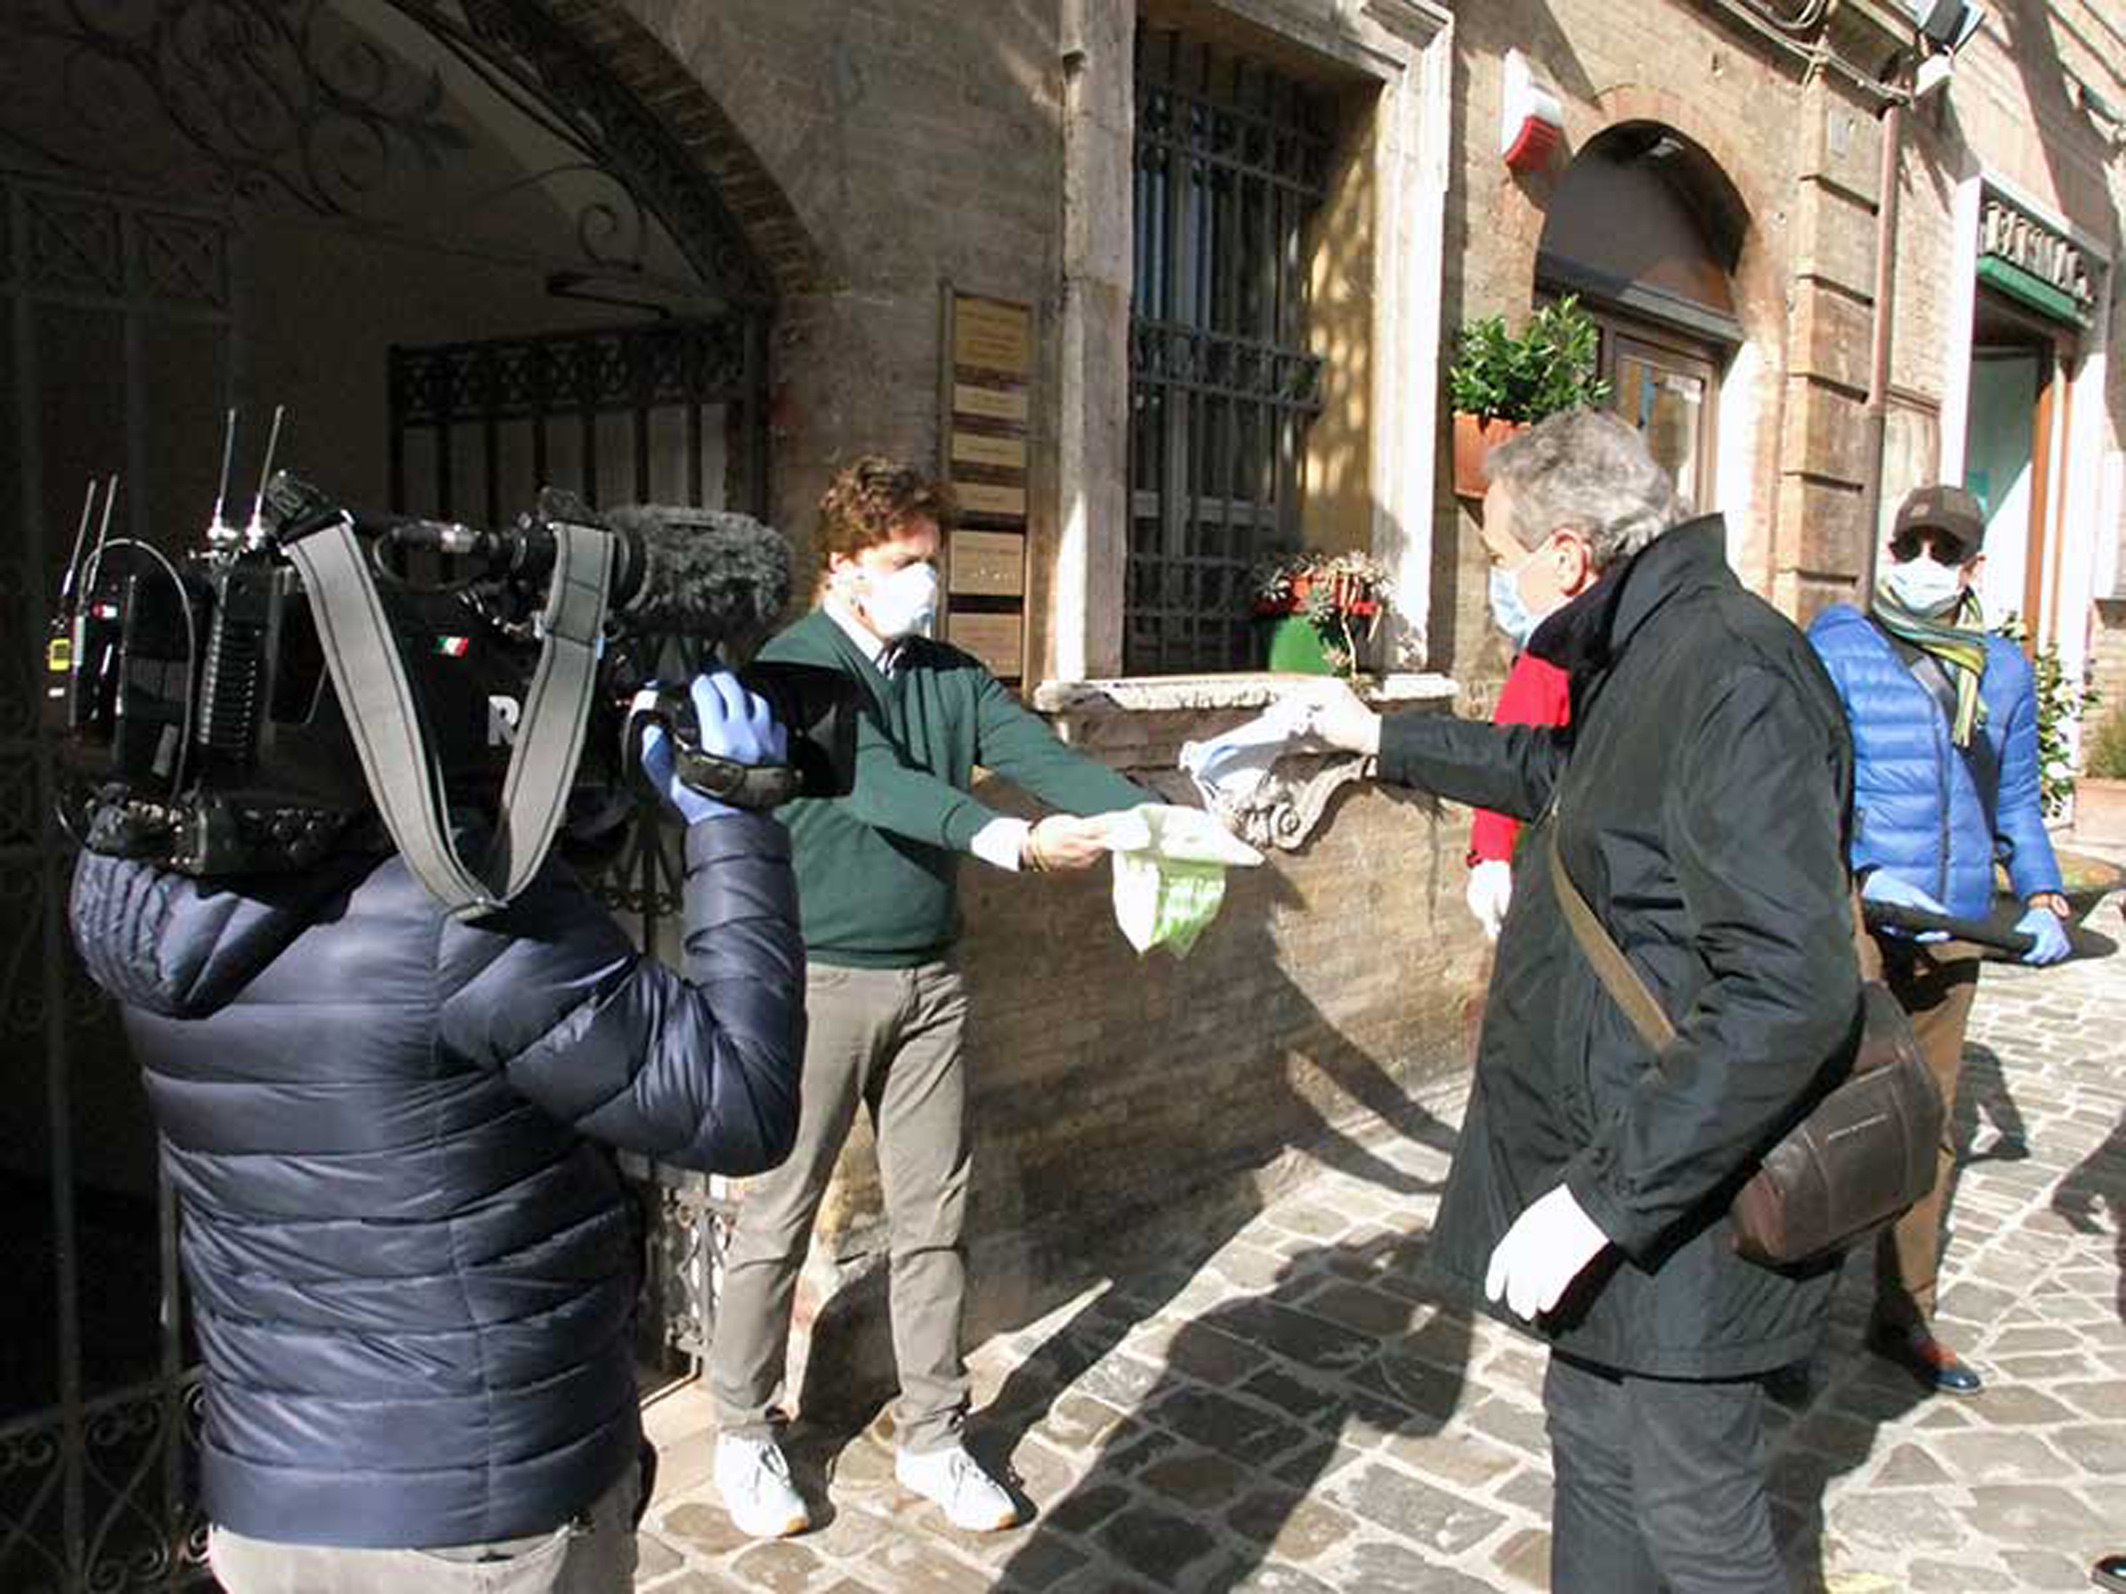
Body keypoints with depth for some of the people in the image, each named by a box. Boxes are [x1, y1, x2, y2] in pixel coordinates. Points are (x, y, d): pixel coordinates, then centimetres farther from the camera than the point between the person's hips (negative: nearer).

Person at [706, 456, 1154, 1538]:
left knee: (932, 1217, 11)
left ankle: (930, 1438, 25)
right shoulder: (795, 667, -11)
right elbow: (876, 784, -26)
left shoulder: (952, 674, 8)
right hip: (821, 978, -5)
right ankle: (744, 1434, 25)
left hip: (929, 978, 6)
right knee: (779, 1215, 5)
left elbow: (1044, 757, -5)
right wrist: (1016, 841, -39)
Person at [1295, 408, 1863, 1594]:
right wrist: (1383, 736, 35)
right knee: (1594, 1449, 23)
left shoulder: (1734, 677, -24)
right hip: (1609, 1155, 10)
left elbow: (1793, 990, -31)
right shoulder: (1647, 660, 8)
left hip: (1684, 1201, -10)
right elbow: (1557, 772, 31)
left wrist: (1603, 1196, -29)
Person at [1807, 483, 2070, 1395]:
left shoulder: (2004, 670, 14)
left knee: (1931, 1122, 13)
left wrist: (2041, 897, 5)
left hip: (1952, 928, 6)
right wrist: (1868, 877, -21)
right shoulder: (1835, 650, -3)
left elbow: (2016, 799, 20)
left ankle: (1904, 1314, 27)